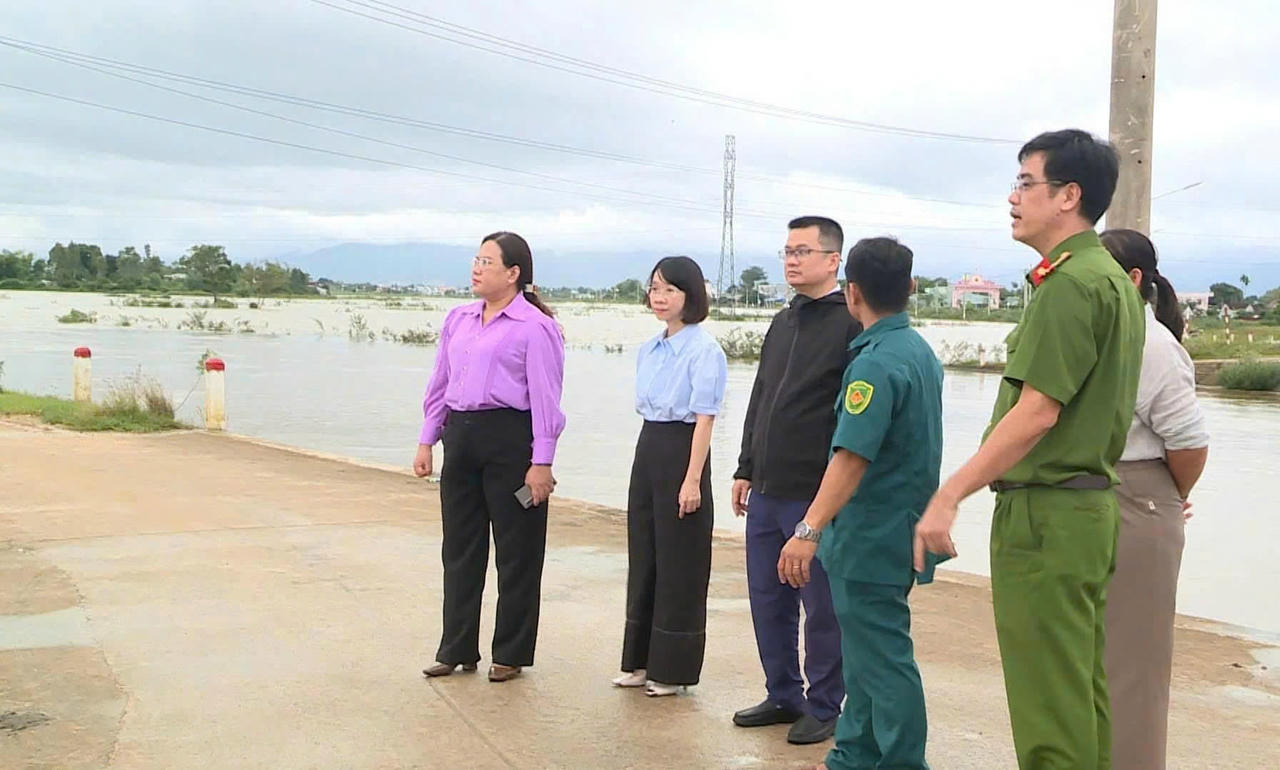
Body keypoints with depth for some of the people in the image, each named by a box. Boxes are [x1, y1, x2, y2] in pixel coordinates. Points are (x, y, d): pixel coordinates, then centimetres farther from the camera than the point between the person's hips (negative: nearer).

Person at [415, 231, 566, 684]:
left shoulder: (533, 327, -8)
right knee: (460, 548, 12)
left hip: (510, 438, -7)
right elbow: (440, 383, 18)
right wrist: (427, 440, 14)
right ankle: (457, 650, 24)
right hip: (461, 436, 7)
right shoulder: (458, 320, 13)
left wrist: (541, 462, -13)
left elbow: (545, 398, -10)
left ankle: (510, 654, 17)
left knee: (516, 552, 4)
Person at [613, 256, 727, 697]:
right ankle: (641, 661, 24)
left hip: (681, 453, -8)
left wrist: (692, 480, -18)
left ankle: (672, 668, 13)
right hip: (647, 450, 8)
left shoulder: (704, 350, -12)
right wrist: (648, 457, 15)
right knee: (643, 557, 13)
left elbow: (704, 418, -15)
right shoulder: (649, 350, 10)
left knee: (678, 565, 1)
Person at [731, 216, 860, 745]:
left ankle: (823, 707, 18)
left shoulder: (851, 325, -9)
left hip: (817, 495, -7)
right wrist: (746, 469, 17)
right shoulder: (783, 323, 15)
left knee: (821, 606, 4)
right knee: (768, 600, 13)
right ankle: (783, 696, 28)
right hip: (768, 492, 8)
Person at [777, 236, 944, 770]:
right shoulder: (922, 352, 9)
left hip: (870, 539, -10)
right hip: (902, 534, 10)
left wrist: (809, 530, -33)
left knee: (882, 657, -1)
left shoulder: (875, 362, -21)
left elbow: (852, 456, -30)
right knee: (869, 651, 19)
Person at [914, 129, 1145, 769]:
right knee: (1082, 688, 16)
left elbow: (1038, 412, -22)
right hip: (1091, 505, 10)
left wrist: (950, 494, -20)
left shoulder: (1069, 283, -16)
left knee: (1049, 698, -3)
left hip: (1046, 512, -10)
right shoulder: (1113, 279, 16)